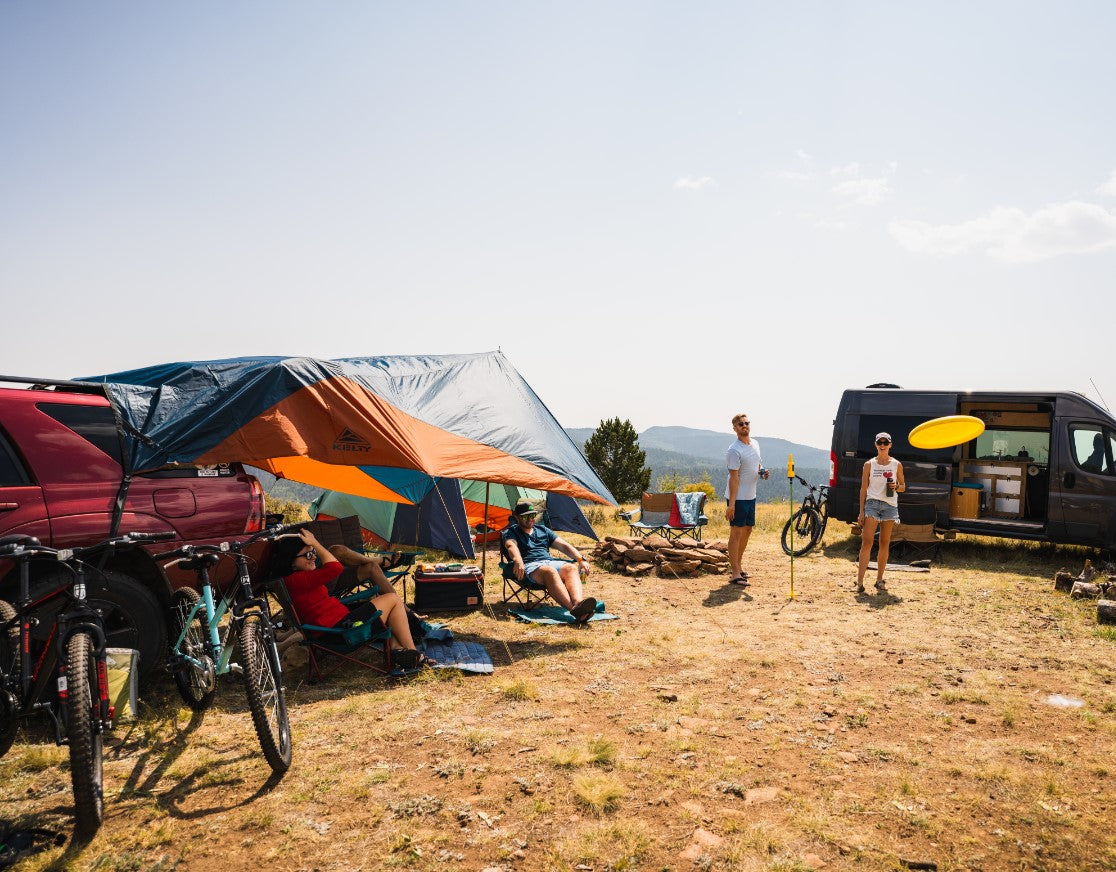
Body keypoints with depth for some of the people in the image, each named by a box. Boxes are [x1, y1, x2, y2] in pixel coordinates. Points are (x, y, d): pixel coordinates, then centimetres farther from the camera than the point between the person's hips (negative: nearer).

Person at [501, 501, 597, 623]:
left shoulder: (543, 530, 30)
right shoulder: (510, 532, 15)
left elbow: (563, 546, 23)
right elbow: (511, 546, -9)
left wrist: (581, 560, 6)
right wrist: (518, 561, -34)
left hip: (550, 561, 5)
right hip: (529, 565, -5)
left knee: (571, 568, -30)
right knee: (550, 571, -39)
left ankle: (578, 602, -57)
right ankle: (573, 609, -60)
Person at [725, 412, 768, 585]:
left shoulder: (755, 444, 9)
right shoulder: (734, 450, -17)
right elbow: (734, 478, -20)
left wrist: (762, 472, 1)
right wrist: (731, 504, -23)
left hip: (751, 496, 9)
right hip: (737, 498, -9)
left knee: (747, 530, 16)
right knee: (736, 532, -6)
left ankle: (737, 564, 29)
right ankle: (735, 573, -4)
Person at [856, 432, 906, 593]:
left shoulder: (897, 465, 8)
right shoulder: (869, 464, 5)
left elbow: (903, 486, 15)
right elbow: (863, 488, 4)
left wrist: (896, 487, -9)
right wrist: (861, 511, -2)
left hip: (890, 505, 2)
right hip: (872, 503, -2)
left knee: (885, 544, 7)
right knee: (866, 543, -10)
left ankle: (879, 579, 18)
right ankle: (859, 582, -12)